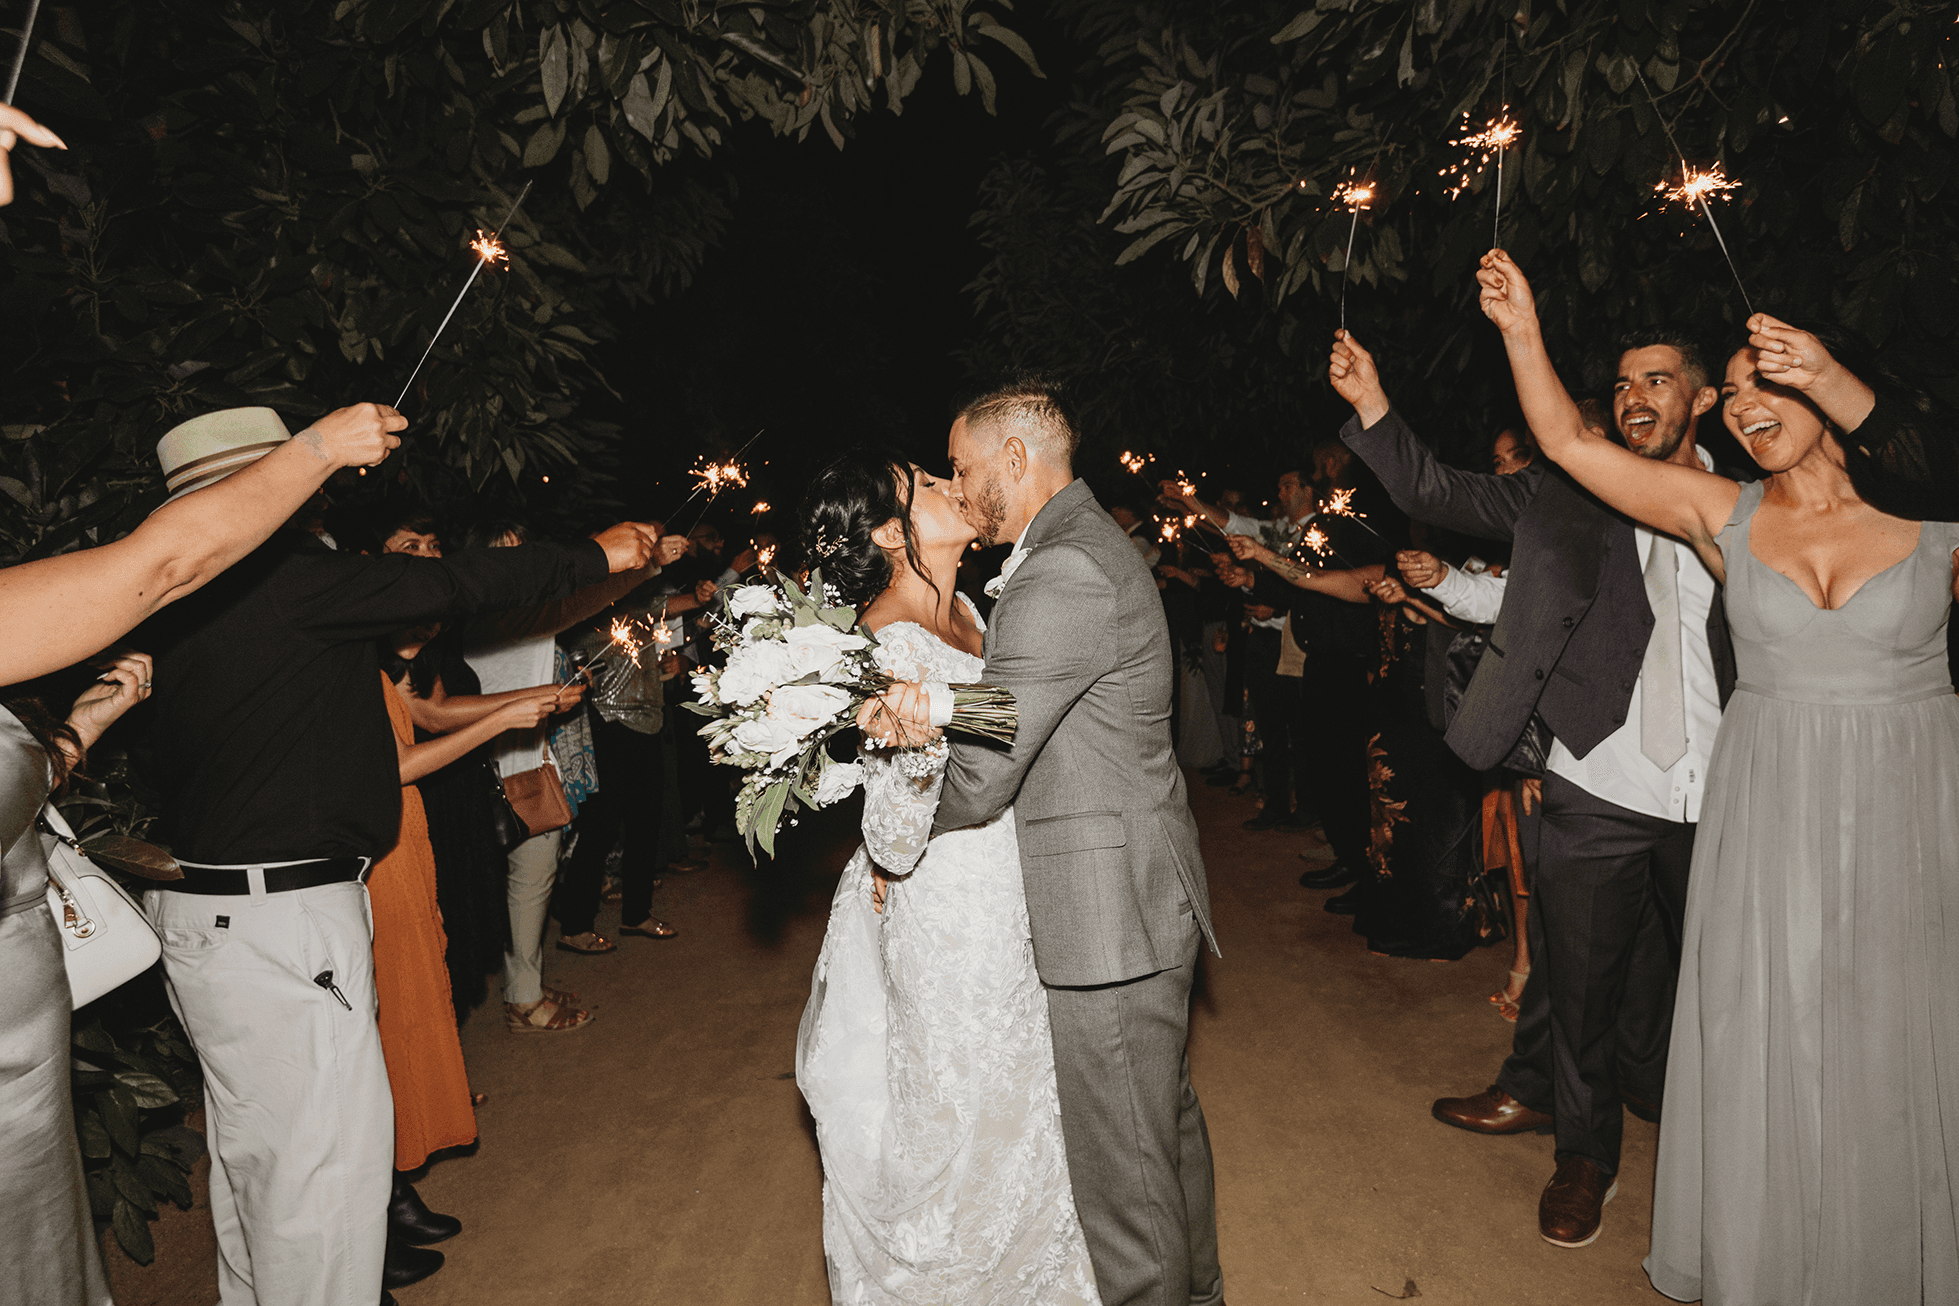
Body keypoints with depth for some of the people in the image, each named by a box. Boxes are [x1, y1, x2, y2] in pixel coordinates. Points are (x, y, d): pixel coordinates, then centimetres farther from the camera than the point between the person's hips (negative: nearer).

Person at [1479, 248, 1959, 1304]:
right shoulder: (1727, 518, 2)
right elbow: (1569, 444, 0)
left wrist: (1840, 388, -34)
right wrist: (1522, 330, -6)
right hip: (1771, 807, 1)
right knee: (1764, 1049, 7)